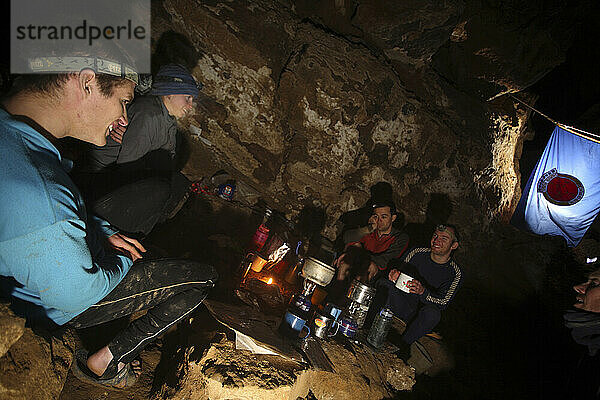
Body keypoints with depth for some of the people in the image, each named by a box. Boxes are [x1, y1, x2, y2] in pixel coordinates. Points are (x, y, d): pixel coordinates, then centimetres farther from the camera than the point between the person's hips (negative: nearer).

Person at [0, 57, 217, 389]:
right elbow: (75, 295, -28)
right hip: (69, 305, -9)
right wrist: (122, 261, -9)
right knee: (203, 278, -2)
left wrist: (103, 233, 3)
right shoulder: (35, 190, -41)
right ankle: (101, 363, 10)